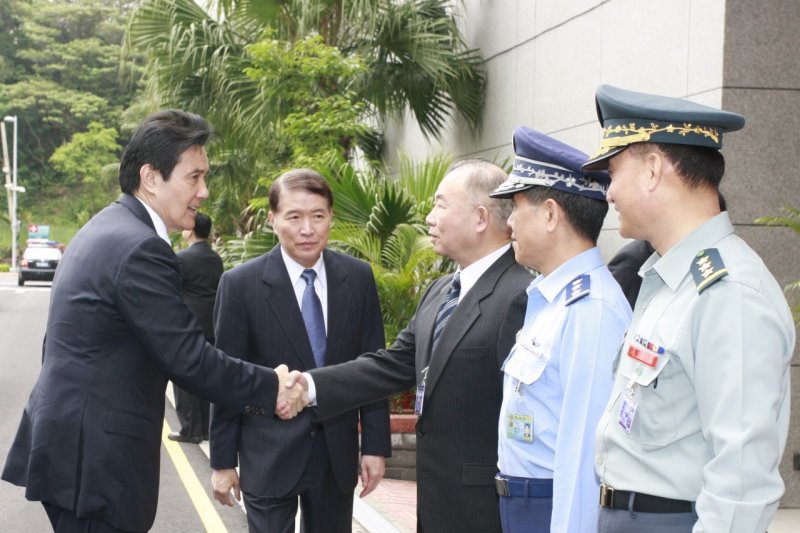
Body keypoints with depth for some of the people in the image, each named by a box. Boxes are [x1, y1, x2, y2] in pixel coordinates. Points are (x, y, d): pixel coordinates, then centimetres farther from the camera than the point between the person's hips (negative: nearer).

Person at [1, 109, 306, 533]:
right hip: (93, 456, -10)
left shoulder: (104, 229, 12)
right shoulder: (139, 248, -19)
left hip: (66, 441, 10)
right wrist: (271, 389, -10)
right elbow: (189, 358, -20)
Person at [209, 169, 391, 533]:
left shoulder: (358, 277, 0)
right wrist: (222, 460, -2)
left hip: (337, 452, 3)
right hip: (269, 454, -3)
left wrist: (376, 445, 1)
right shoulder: (241, 284, -8)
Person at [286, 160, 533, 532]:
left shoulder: (520, 297, -19)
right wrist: (310, 386, -3)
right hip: (436, 498, 9)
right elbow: (394, 365, 8)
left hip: (484, 503, -9)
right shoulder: (440, 291, 11)